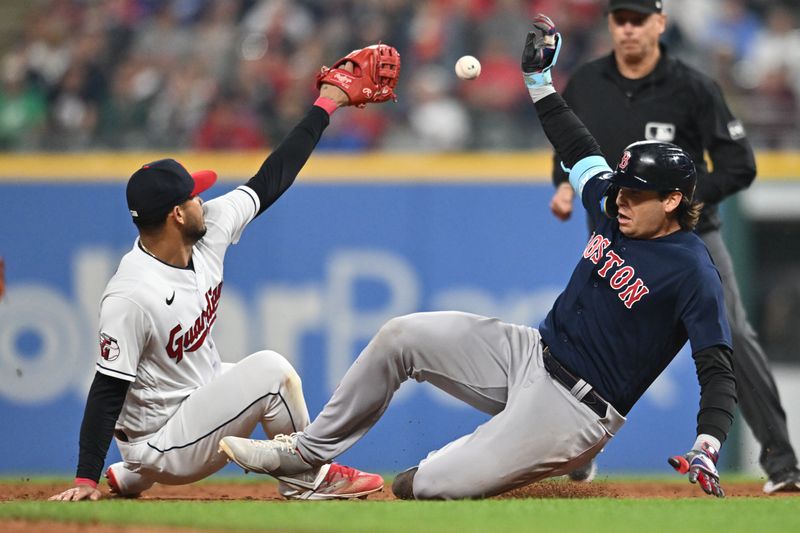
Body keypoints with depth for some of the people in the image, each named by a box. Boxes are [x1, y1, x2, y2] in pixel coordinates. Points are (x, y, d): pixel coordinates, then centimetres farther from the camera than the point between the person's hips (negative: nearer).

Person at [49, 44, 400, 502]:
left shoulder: (209, 231, -4)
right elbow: (107, 390, -24)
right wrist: (85, 481, -26)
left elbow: (271, 182, 5)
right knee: (271, 370, -19)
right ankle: (308, 479, 6)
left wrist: (327, 104, 5)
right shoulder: (132, 295, -27)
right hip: (162, 443, -9)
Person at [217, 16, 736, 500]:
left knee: (434, 487, -20)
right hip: (529, 352, 8)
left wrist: (708, 447, -38)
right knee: (401, 336, -4)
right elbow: (580, 150, 23)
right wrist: (538, 79, 23)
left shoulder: (692, 271, -18)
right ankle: (308, 451, 10)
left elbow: (719, 369, -23)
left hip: (574, 411, -8)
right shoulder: (621, 210, 4)